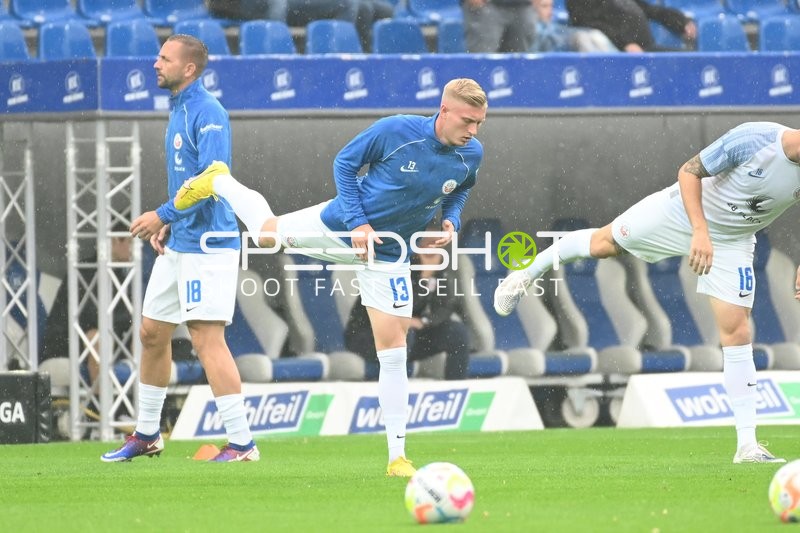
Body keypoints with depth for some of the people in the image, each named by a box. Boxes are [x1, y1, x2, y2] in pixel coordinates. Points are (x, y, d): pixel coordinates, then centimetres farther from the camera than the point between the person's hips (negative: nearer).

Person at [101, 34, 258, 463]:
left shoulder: (206, 114, -15)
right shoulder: (178, 110, 16)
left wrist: (163, 215, -18)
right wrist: (168, 225, 13)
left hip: (207, 245, -10)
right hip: (178, 246, 10)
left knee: (207, 339, -12)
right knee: (152, 332, 16)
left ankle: (241, 443, -11)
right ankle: (147, 435, 29)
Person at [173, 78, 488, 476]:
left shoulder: (471, 155, -13)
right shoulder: (395, 131, -26)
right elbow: (345, 162, -10)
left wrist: (451, 221, -8)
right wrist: (358, 223, -17)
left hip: (389, 255, 2)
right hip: (340, 227, -2)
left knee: (393, 350, -6)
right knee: (265, 233, 19)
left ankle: (397, 457, -2)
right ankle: (218, 182, 52)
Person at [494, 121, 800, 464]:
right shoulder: (752, 139, -33)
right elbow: (689, 171, -20)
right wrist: (701, 232, -30)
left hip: (732, 242, 2)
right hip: (682, 212, -2)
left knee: (737, 332, -5)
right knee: (605, 242, 14)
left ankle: (747, 446, -2)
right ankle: (529, 274, 46)